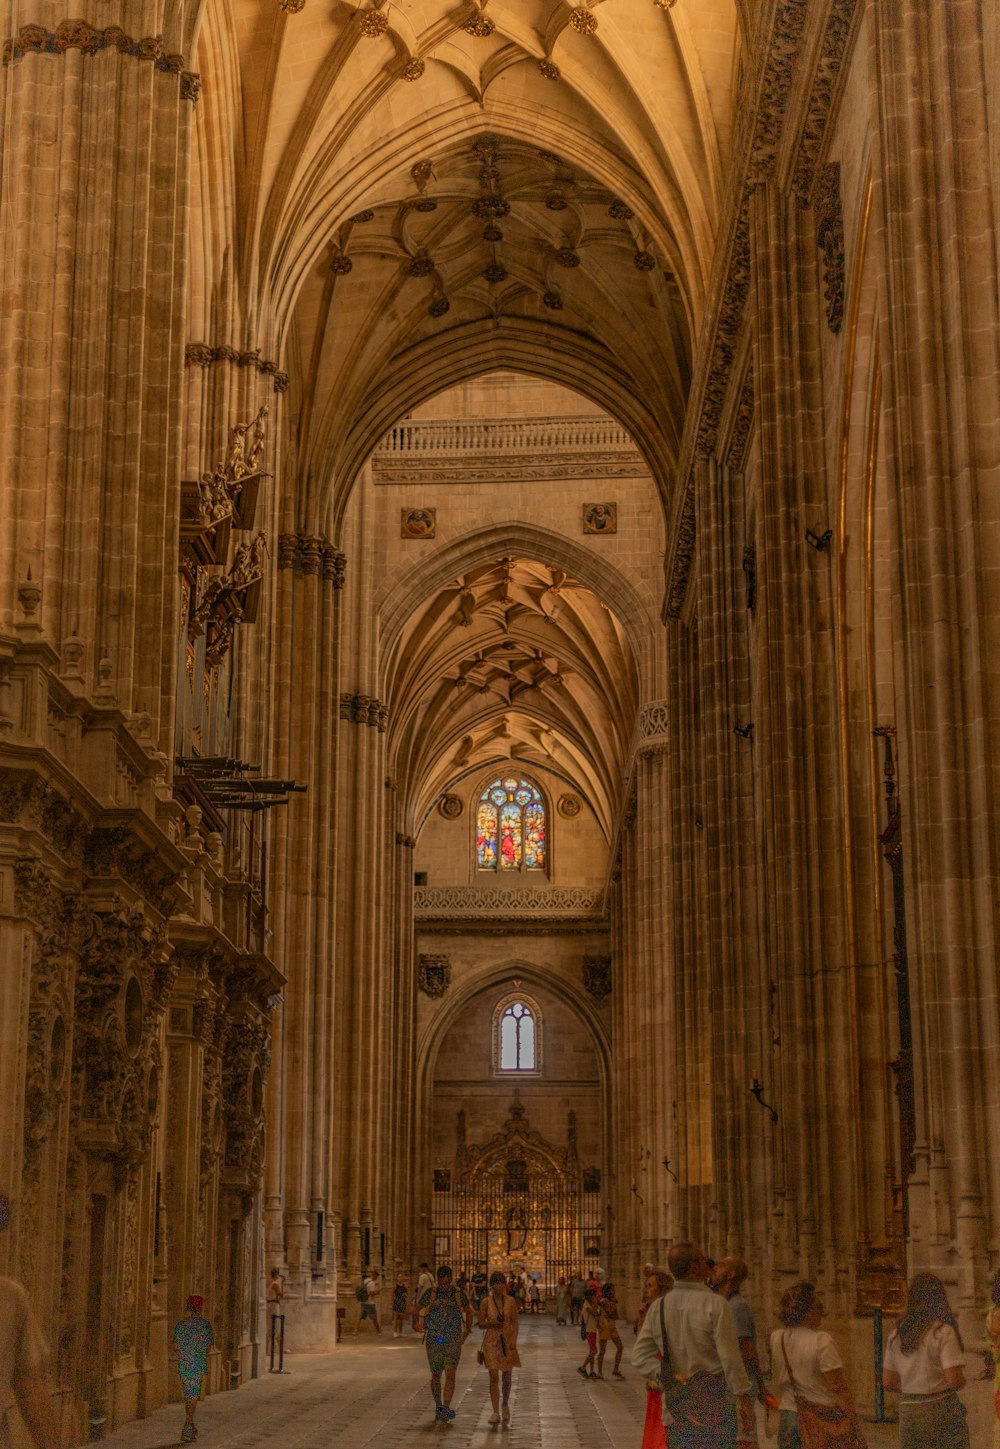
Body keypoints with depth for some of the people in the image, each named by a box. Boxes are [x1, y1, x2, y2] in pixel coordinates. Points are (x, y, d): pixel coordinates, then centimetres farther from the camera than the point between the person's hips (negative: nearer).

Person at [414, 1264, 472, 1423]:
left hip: (453, 1342, -1)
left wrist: (468, 1329, 6)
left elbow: (468, 1311, 17)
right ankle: (438, 1407, 26)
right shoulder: (430, 1294, 1)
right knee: (436, 1376, 10)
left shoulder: (459, 1294, 2)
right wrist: (416, 1323, -3)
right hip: (433, 1342, 1)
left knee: (450, 1375, -13)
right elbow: (417, 1309, 11)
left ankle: (446, 1409, -18)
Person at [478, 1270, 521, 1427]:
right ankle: (496, 1412, -2)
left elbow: (515, 1322, 2)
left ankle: (505, 1404, 34)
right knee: (493, 1377, -6)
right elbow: (481, 1324, 2)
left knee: (507, 1377, 8)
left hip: (507, 1341, 2)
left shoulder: (510, 1301, 2)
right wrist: (493, 1322, -17)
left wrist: (514, 1341, -9)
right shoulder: (486, 1302, -2)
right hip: (491, 1341, -2)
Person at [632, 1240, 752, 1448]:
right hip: (713, 1399, -4)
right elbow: (729, 1356, -13)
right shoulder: (715, 1305, -14)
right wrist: (742, 1393, -3)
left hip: (676, 1399, 5)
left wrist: (670, 1377, -4)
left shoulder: (659, 1307, 1)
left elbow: (640, 1357, 0)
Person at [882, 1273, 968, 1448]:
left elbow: (888, 1382, 9)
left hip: (908, 1411, 5)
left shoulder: (897, 1335, 6)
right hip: (940, 1410, -5)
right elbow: (955, 1380, -17)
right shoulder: (943, 1332, -11)